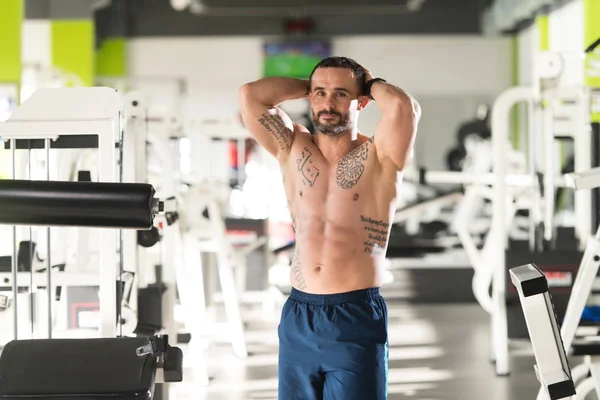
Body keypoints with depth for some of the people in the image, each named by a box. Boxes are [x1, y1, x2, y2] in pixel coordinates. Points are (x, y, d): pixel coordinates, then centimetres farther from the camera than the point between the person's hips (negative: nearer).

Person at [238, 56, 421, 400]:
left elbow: (404, 107, -22)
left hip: (357, 318, -4)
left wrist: (372, 84, -1)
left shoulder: (380, 158, -3)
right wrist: (310, 85, 8)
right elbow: (250, 95, -2)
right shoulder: (293, 150, 8)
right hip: (298, 316, 4)